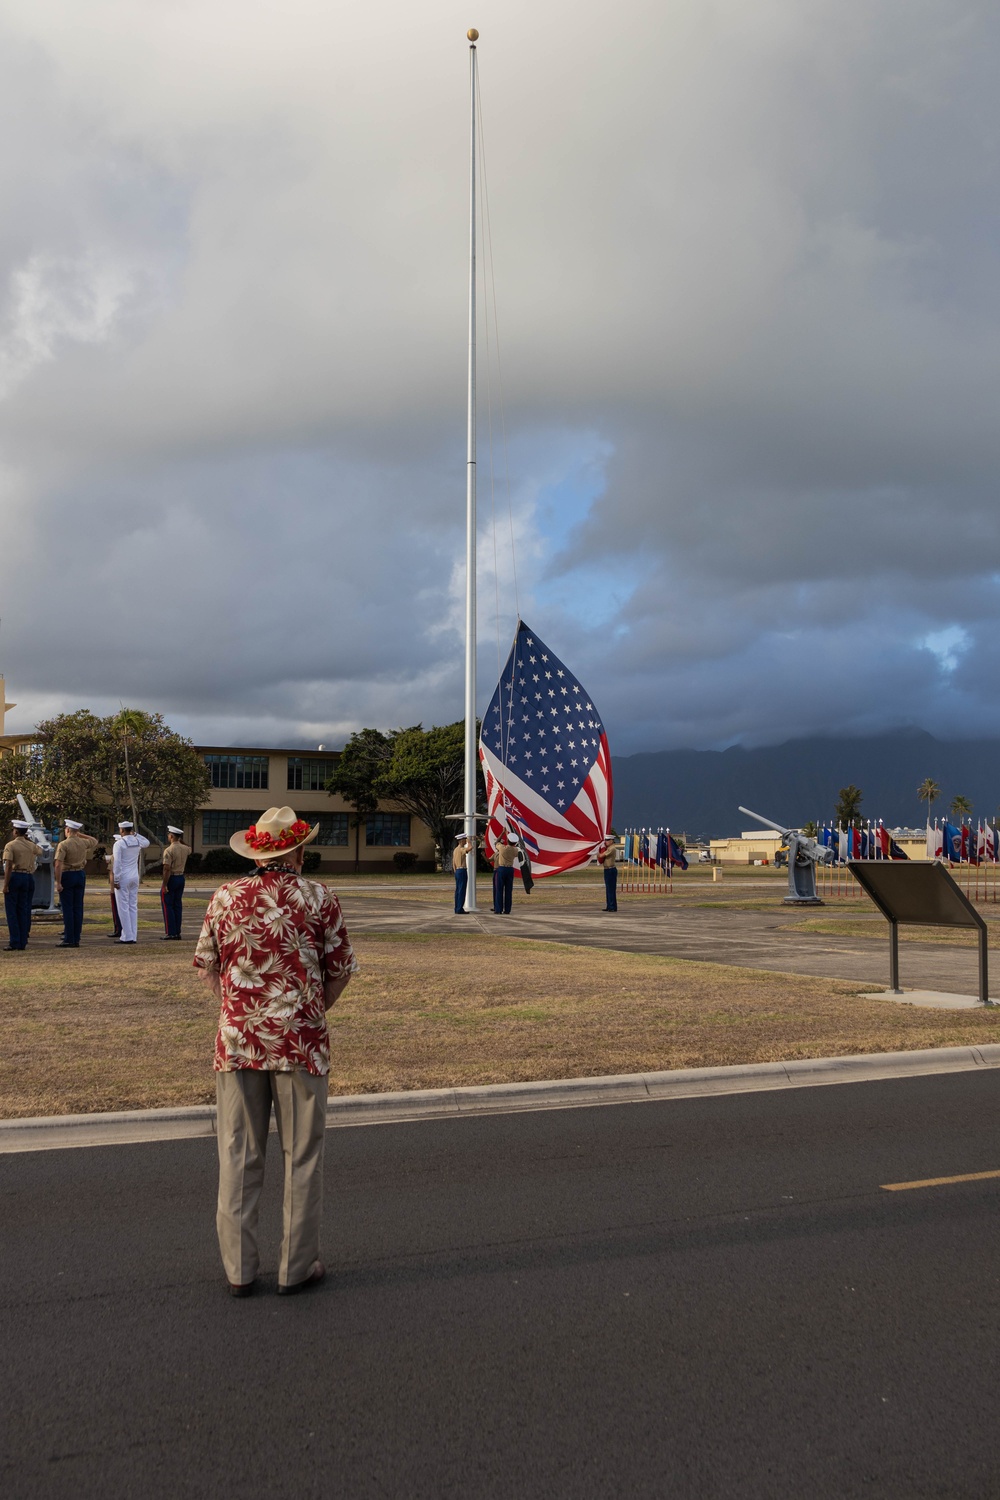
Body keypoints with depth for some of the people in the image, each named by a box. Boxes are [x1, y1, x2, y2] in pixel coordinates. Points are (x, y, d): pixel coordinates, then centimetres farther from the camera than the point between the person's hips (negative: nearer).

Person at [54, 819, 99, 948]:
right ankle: (76, 939, 9)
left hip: (67, 876, -5)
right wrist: (80, 834, 23)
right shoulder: (83, 843, 4)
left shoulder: (63, 844, -13)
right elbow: (94, 841, 29)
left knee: (67, 909, -3)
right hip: (81, 875, 5)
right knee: (78, 908, 7)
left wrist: (58, 883, -17)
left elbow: (58, 865, -19)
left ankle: (69, 939, -4)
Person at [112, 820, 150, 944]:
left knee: (123, 907, -2)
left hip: (123, 878, -6)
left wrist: (116, 880, -11)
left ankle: (127, 936, -4)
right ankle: (133, 936, 9)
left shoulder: (119, 843, -12)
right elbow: (147, 843, 30)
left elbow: (117, 863, -15)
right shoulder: (138, 842, 5)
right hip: (135, 878, 6)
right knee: (133, 907, 9)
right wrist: (135, 834, 19)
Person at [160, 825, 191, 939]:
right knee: (177, 906, 12)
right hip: (181, 878, 7)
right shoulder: (185, 849, 4)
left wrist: (164, 885, -18)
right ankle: (177, 933, 13)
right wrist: (181, 840, 23)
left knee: (167, 906, 0)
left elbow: (167, 869, -21)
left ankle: (170, 933, -3)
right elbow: (189, 850, 32)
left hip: (171, 879, -7)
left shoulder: (168, 850, -17)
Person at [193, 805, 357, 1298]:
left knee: (238, 1155, 10)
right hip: (300, 1041, -2)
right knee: (301, 1155, 8)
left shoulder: (226, 897, 2)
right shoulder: (318, 897, -4)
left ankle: (239, 1268, 16)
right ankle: (297, 1266, 14)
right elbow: (340, 970, 0)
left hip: (237, 1038, 2)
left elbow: (208, 966, 8)